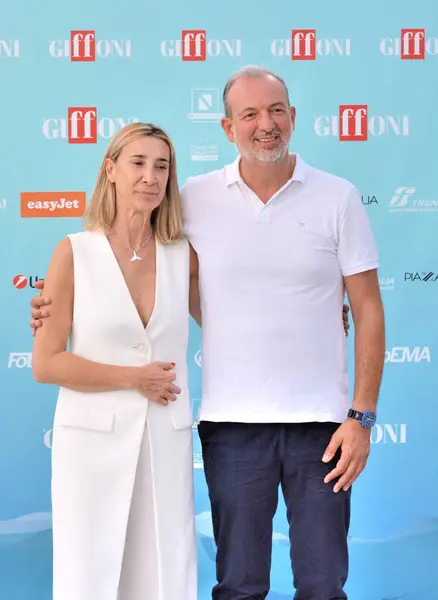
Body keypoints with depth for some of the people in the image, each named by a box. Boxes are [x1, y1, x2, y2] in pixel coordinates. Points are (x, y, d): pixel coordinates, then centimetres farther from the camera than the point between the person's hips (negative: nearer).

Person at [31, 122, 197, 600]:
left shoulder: (182, 255, 2)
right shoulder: (75, 253, -6)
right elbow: (45, 364, -7)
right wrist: (133, 378, -10)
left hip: (166, 440, 3)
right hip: (94, 439, -2)